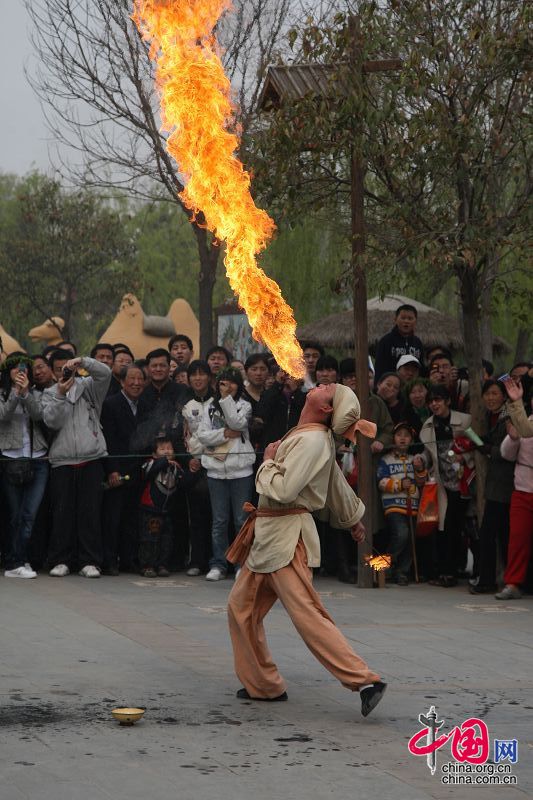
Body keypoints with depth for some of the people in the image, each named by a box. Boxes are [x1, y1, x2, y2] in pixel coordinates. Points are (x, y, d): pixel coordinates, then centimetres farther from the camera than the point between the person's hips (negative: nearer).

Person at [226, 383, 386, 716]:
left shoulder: (312, 440, -17)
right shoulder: (309, 436, 14)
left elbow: (283, 490, -26)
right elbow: (339, 485, 27)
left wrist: (269, 461, -7)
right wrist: (354, 520, 42)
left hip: (289, 537, -10)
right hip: (269, 535, 10)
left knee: (308, 615, -16)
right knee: (241, 608, 15)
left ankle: (365, 680, -19)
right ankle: (264, 685, 23)